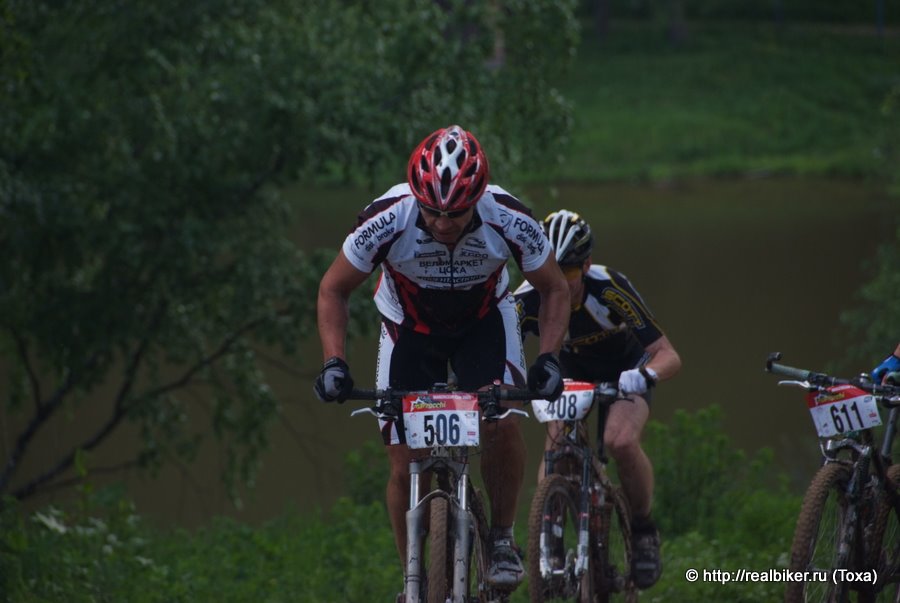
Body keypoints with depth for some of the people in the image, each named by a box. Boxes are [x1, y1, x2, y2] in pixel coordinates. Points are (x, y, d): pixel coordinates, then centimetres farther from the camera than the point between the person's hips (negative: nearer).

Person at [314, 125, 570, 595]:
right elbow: (333, 291, -15)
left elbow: (554, 289, -12)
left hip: (484, 320, 0)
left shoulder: (510, 221, -31)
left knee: (501, 423, -27)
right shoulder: (386, 221, -32)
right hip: (409, 326, 0)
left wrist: (548, 359, -26)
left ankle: (502, 538, -5)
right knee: (405, 465, -6)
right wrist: (333, 363, -27)